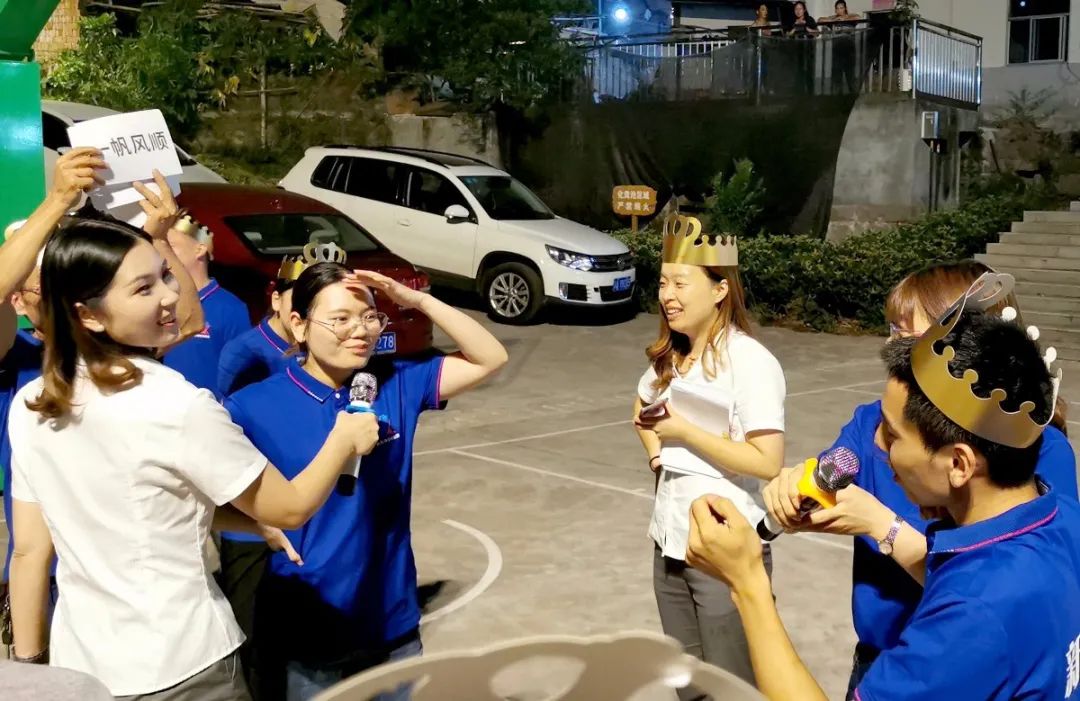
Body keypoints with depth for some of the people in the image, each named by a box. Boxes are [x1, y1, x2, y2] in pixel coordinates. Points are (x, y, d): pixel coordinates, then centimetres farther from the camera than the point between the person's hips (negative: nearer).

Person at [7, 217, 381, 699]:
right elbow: (290, 508, -11)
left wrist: (28, 662, 12)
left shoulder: (28, 407, -3)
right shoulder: (179, 406, -21)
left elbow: (29, 551, 2)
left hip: (76, 662, 5)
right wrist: (344, 441, 4)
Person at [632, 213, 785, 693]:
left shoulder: (751, 361, -18)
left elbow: (767, 463, -24)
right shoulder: (670, 356, 5)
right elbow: (642, 408, 25)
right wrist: (655, 450, 5)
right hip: (670, 543, 8)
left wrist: (682, 430, -19)